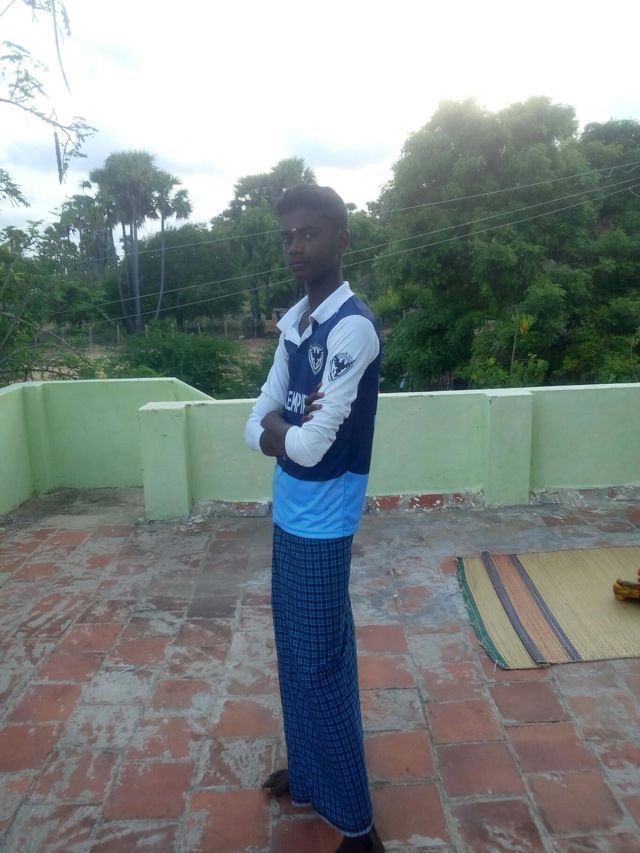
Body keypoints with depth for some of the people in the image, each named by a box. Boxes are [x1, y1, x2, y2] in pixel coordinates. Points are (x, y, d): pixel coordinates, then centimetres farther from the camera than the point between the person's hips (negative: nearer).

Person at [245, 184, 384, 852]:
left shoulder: (352, 327, -19)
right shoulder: (292, 324, 8)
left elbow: (310, 446, -23)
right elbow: (255, 428, 5)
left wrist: (278, 427, -3)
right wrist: (288, 428, -16)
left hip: (322, 525, -8)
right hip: (288, 515, 8)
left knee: (321, 664, 4)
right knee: (293, 655, 21)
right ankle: (307, 774, 43)